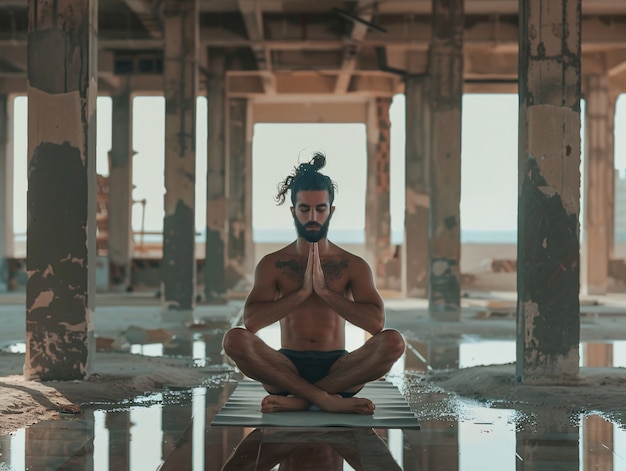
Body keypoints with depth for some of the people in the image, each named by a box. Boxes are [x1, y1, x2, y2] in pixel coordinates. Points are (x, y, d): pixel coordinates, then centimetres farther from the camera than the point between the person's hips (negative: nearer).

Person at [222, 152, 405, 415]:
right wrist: (302, 292, -14)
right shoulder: (272, 265, 5)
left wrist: (324, 291, -14)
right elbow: (251, 321, -10)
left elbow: (376, 322, -10)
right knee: (235, 339, -29)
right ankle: (327, 399, -31)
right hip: (288, 368, 0)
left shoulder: (353, 265, 5)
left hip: (337, 369, 0)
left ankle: (298, 399, -27)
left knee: (393, 341, -28)